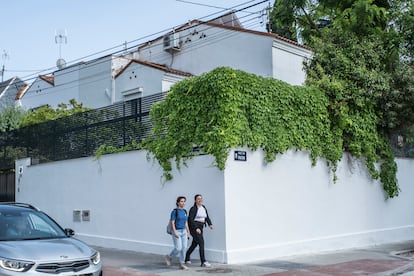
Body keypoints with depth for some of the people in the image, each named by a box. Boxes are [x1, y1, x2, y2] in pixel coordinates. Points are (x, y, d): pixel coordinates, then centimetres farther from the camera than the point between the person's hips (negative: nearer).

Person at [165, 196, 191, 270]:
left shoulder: (184, 211, 8)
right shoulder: (174, 211, -11)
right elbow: (172, 223, -14)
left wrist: (188, 232, 10)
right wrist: (175, 232, -21)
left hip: (183, 232, 6)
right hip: (176, 231, -6)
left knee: (184, 248, 1)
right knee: (178, 248, -9)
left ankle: (182, 264, 8)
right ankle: (169, 257, 17)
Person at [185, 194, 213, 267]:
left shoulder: (204, 208, 12)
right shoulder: (193, 209, -11)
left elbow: (207, 217, 10)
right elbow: (190, 220, -17)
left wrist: (210, 224, -8)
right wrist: (196, 228, -26)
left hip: (200, 228, 8)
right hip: (194, 227, -8)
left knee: (194, 244, 16)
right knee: (201, 243, -15)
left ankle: (187, 258, 32)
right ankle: (203, 262, -14)